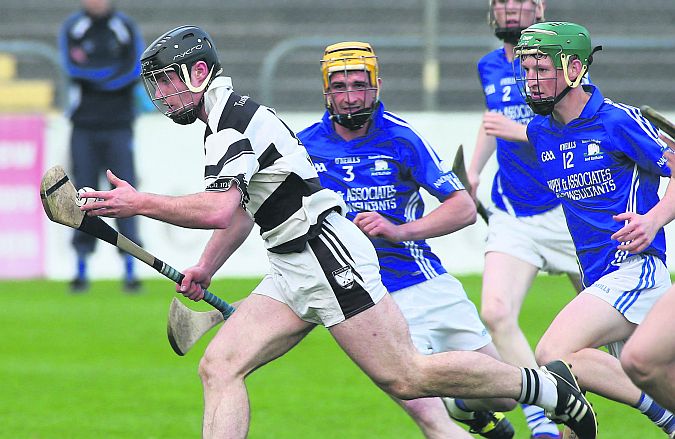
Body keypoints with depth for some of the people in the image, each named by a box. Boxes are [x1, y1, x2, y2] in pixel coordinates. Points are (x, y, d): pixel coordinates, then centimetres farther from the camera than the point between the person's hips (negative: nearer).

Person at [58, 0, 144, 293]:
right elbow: (73, 66, -8)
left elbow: (136, 68, -5)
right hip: (84, 126, 1)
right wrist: (116, 71, -9)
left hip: (119, 125, 0)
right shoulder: (72, 27, 7)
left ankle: (130, 269, -5)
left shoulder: (126, 28, 7)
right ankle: (81, 269, 4)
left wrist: (93, 75, -9)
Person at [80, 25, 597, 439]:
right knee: (219, 366, -3)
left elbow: (219, 210, -27)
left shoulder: (233, 117, -14)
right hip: (293, 271, 10)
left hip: (328, 253, -10)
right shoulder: (229, 118, 18)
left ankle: (547, 386, 4)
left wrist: (140, 204, -22)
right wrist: (206, 268, 24)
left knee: (406, 376, -10)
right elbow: (240, 209, 32)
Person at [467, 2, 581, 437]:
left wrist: (522, 132, -24)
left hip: (568, 211, -4)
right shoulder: (489, 67, 10)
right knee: (496, 314, -18)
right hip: (511, 217, 4)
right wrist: (472, 173, 24)